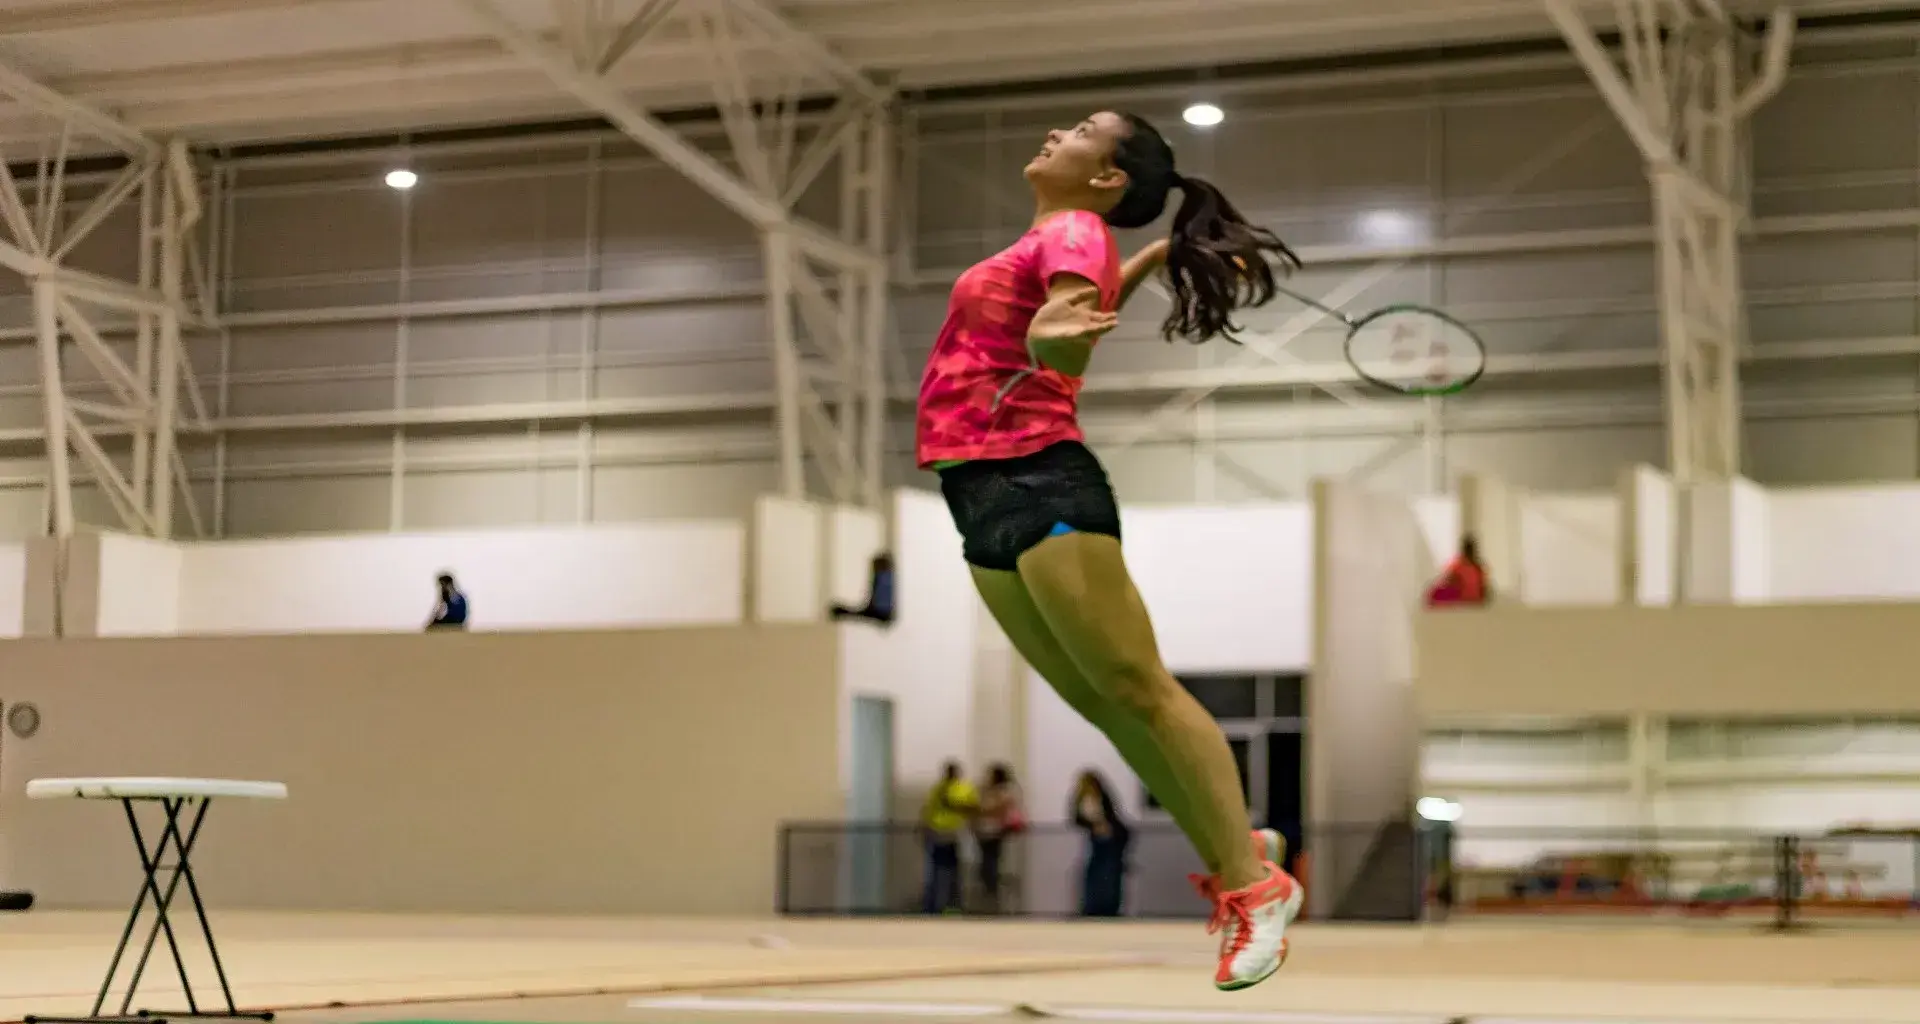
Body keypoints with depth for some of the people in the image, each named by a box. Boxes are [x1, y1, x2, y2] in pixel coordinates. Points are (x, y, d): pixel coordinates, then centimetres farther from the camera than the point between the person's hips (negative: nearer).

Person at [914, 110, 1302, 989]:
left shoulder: (1073, 233, -8)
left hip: (1038, 485, -9)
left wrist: (1051, 338, -47)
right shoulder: (1053, 239, 17)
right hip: (985, 495, 9)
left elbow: (1067, 334, -27)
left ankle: (1256, 885, -4)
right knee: (1101, 702, 10)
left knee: (1139, 689, -8)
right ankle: (1231, 855, 17)